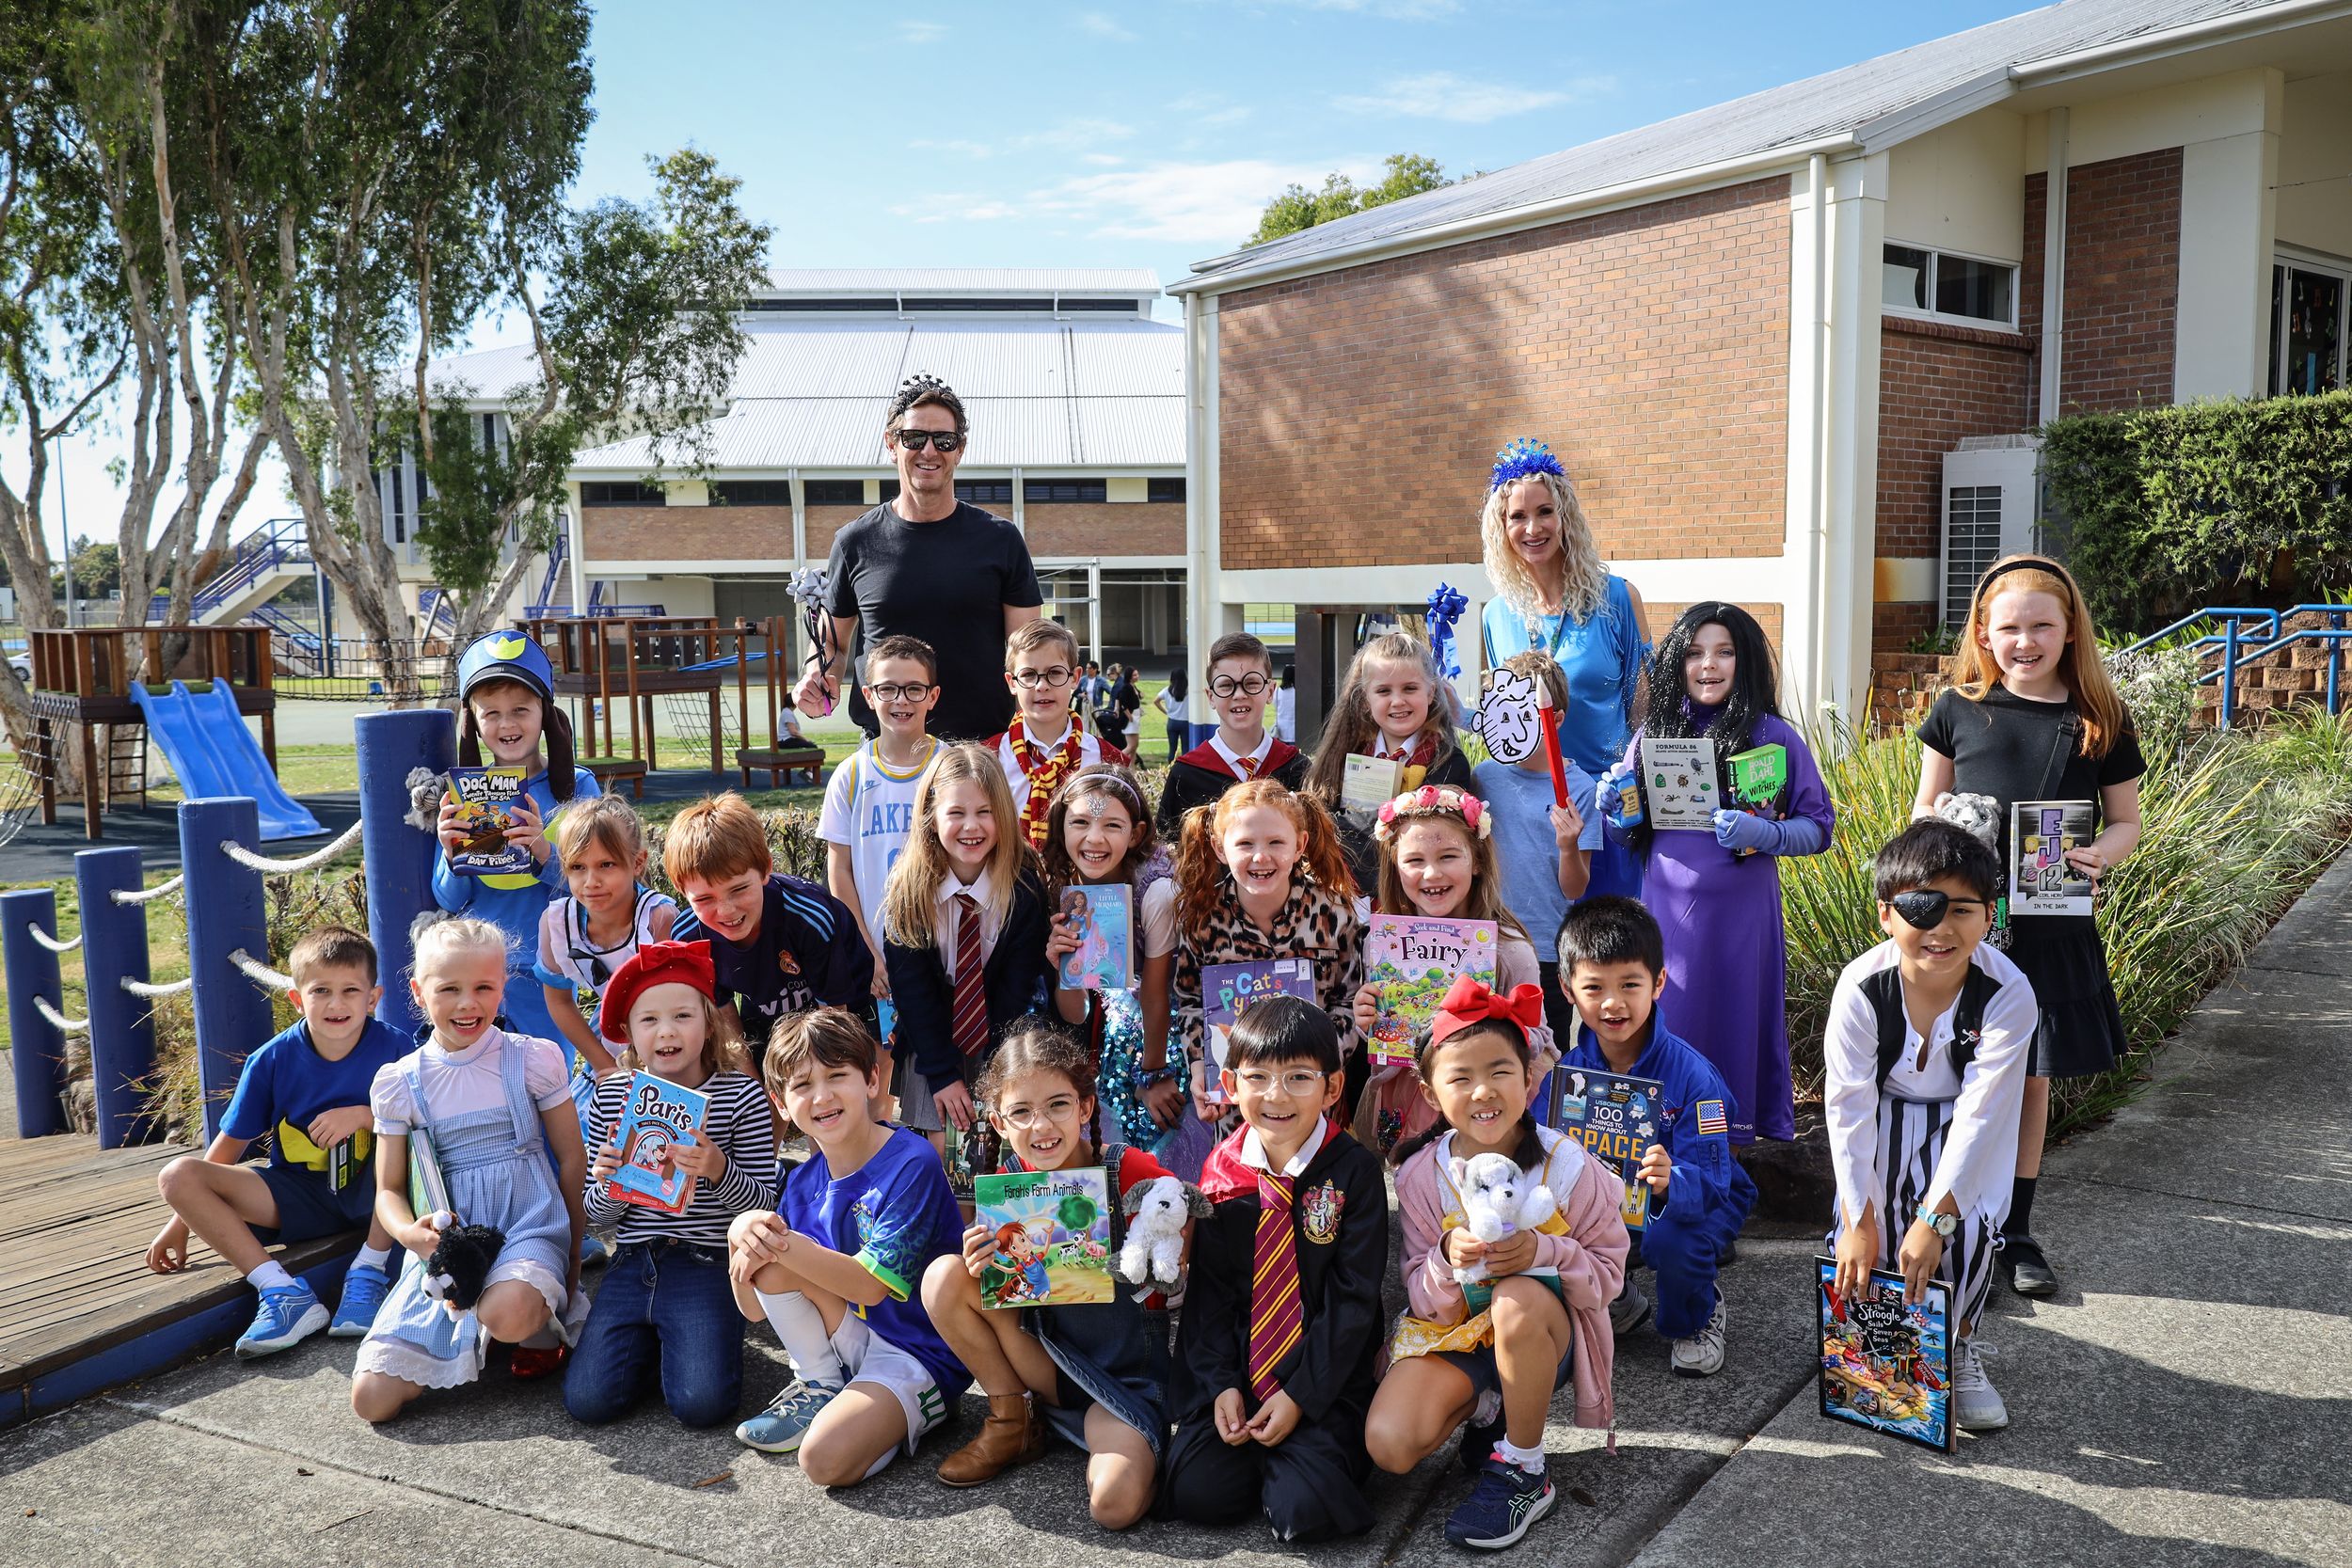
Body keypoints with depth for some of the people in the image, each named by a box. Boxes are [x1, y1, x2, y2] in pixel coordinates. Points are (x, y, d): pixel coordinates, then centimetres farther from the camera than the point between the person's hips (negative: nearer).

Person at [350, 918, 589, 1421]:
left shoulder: (533, 1059, -2)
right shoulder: (399, 1082, 3)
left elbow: (572, 1161, 3)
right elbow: (389, 1190, 9)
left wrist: (571, 1260, 3)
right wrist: (409, 1232, -15)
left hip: (529, 1228, -3)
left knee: (507, 1314, -39)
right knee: (372, 1398, -11)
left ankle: (543, 1326, 1)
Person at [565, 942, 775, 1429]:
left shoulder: (741, 1094, -6)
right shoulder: (612, 1097, 3)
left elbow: (763, 1201, -5)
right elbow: (595, 1213, 9)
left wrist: (718, 1170, -24)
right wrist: (607, 1185, -14)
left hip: (707, 1266, -3)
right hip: (632, 1264, 3)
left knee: (703, 1404, -19)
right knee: (587, 1400, -10)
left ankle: (701, 1338, 15)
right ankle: (651, 1343, 20)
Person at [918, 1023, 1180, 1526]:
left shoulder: (1133, 1173, -17)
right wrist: (984, 1272, -19)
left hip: (1126, 1370, -4)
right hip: (1047, 1358, 4)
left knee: (1115, 1504, -31)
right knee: (944, 1277, -17)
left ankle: (1127, 1446, 6)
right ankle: (1013, 1420, 1)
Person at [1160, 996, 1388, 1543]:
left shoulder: (1354, 1171, -10)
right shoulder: (1221, 1171, 1)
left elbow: (1353, 1296, -10)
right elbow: (1209, 1290, 5)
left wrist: (1301, 1396, -15)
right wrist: (1222, 1384, -7)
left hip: (1324, 1379, -3)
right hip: (1238, 1372, 3)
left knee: (1304, 1511, -21)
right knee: (1195, 1493, -14)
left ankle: (1322, 1450, 11)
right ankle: (1257, 1443, 14)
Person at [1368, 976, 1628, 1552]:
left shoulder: (1565, 1164, -14)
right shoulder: (1421, 1175, -9)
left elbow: (1608, 1271, -8)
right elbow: (1424, 1299, -5)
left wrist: (1542, 1252, -28)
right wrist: (1449, 1261, -29)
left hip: (1544, 1330, -1)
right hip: (1454, 1330, 2)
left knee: (1517, 1300, -38)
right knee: (1389, 1444, -23)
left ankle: (1525, 1472, -14)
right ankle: (1488, 1408, 11)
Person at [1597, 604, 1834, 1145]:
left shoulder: (1773, 735, -1)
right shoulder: (1654, 733, 8)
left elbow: (1819, 825, 0)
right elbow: (1628, 830, 16)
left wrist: (1766, 835, -18)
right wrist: (1612, 807, -5)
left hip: (1742, 912, -3)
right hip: (1665, 908, 3)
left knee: (1738, 1020, 2)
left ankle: (1743, 1136, 18)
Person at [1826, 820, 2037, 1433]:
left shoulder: (2008, 994, -29)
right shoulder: (1862, 987, -27)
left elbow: (1981, 1114, -28)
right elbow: (1848, 1106, -22)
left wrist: (1933, 1219, -31)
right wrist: (1860, 1221, -24)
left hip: (1964, 1125, 0)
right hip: (1887, 1114, 1)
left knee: (1966, 1225, -22)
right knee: (1863, 1227, -19)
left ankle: (1958, 1343, 7)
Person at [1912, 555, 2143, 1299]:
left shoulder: (2100, 721, 1)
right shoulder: (1958, 709, 0)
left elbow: (2126, 821, 9)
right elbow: (1926, 810, 8)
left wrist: (2102, 854, -13)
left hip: (2052, 925, 1)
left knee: (2031, 1076, 11)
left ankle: (2017, 1230, 25)